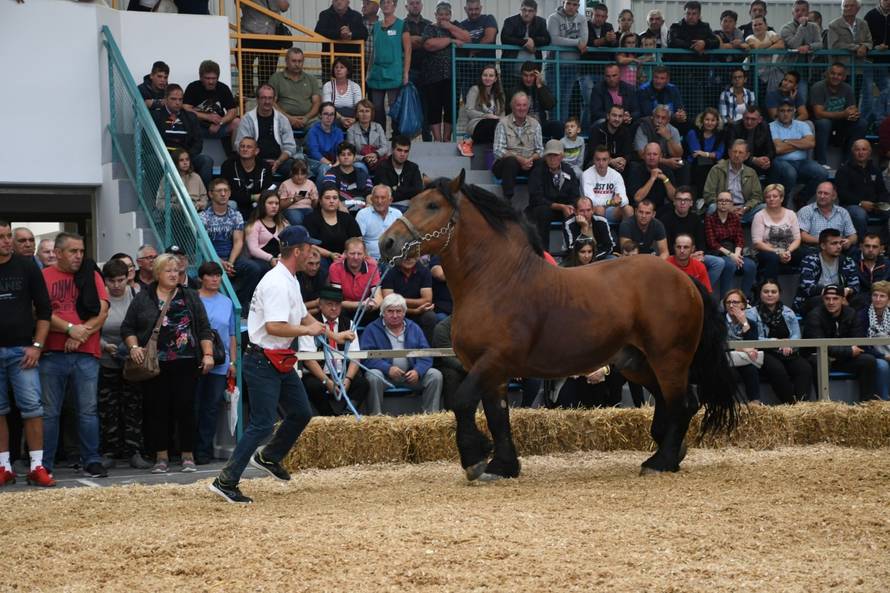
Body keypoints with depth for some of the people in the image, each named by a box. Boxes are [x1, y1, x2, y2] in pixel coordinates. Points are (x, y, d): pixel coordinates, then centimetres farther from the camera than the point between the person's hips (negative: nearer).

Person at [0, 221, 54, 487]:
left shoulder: (27, 267, 3)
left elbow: (44, 309, 5)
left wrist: (37, 345, -3)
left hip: (22, 349, -1)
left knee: (32, 407, -6)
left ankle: (37, 466, -3)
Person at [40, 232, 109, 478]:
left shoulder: (91, 276, 10)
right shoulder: (44, 277, 3)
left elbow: (102, 312, 2)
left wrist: (81, 334, -10)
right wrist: (70, 328, -14)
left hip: (86, 354, 2)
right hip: (52, 354, -2)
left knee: (88, 410, 1)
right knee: (49, 412, 1)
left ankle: (92, 461, 6)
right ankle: (45, 465, 5)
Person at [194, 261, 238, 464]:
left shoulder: (227, 302, 13)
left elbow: (232, 334, 16)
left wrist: (232, 361, 10)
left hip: (220, 364, 3)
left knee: (212, 408, 3)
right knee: (194, 407, -1)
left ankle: (204, 450, 7)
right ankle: (192, 449, 6)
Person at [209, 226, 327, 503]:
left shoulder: (290, 281, 14)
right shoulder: (277, 283, -20)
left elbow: (304, 317, 26)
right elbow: (274, 327, -29)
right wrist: (307, 330, -16)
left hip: (281, 363, 10)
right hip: (262, 363, -10)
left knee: (301, 413, 16)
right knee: (262, 424, -12)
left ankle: (269, 457, 34)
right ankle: (225, 481, -9)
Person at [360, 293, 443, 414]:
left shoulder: (414, 328, 14)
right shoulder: (372, 330, 3)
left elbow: (425, 354, 6)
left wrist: (418, 371, -16)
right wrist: (388, 368, -26)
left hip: (411, 374, 3)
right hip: (385, 374, -3)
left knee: (435, 375, -17)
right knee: (373, 376, -35)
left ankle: (431, 413, -12)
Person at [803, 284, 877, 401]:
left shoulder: (851, 314, -2)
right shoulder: (814, 316, -16)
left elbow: (859, 343, -7)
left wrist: (837, 354, -22)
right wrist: (849, 351, -28)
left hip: (843, 359, 5)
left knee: (869, 360, -16)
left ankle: (866, 401, -11)